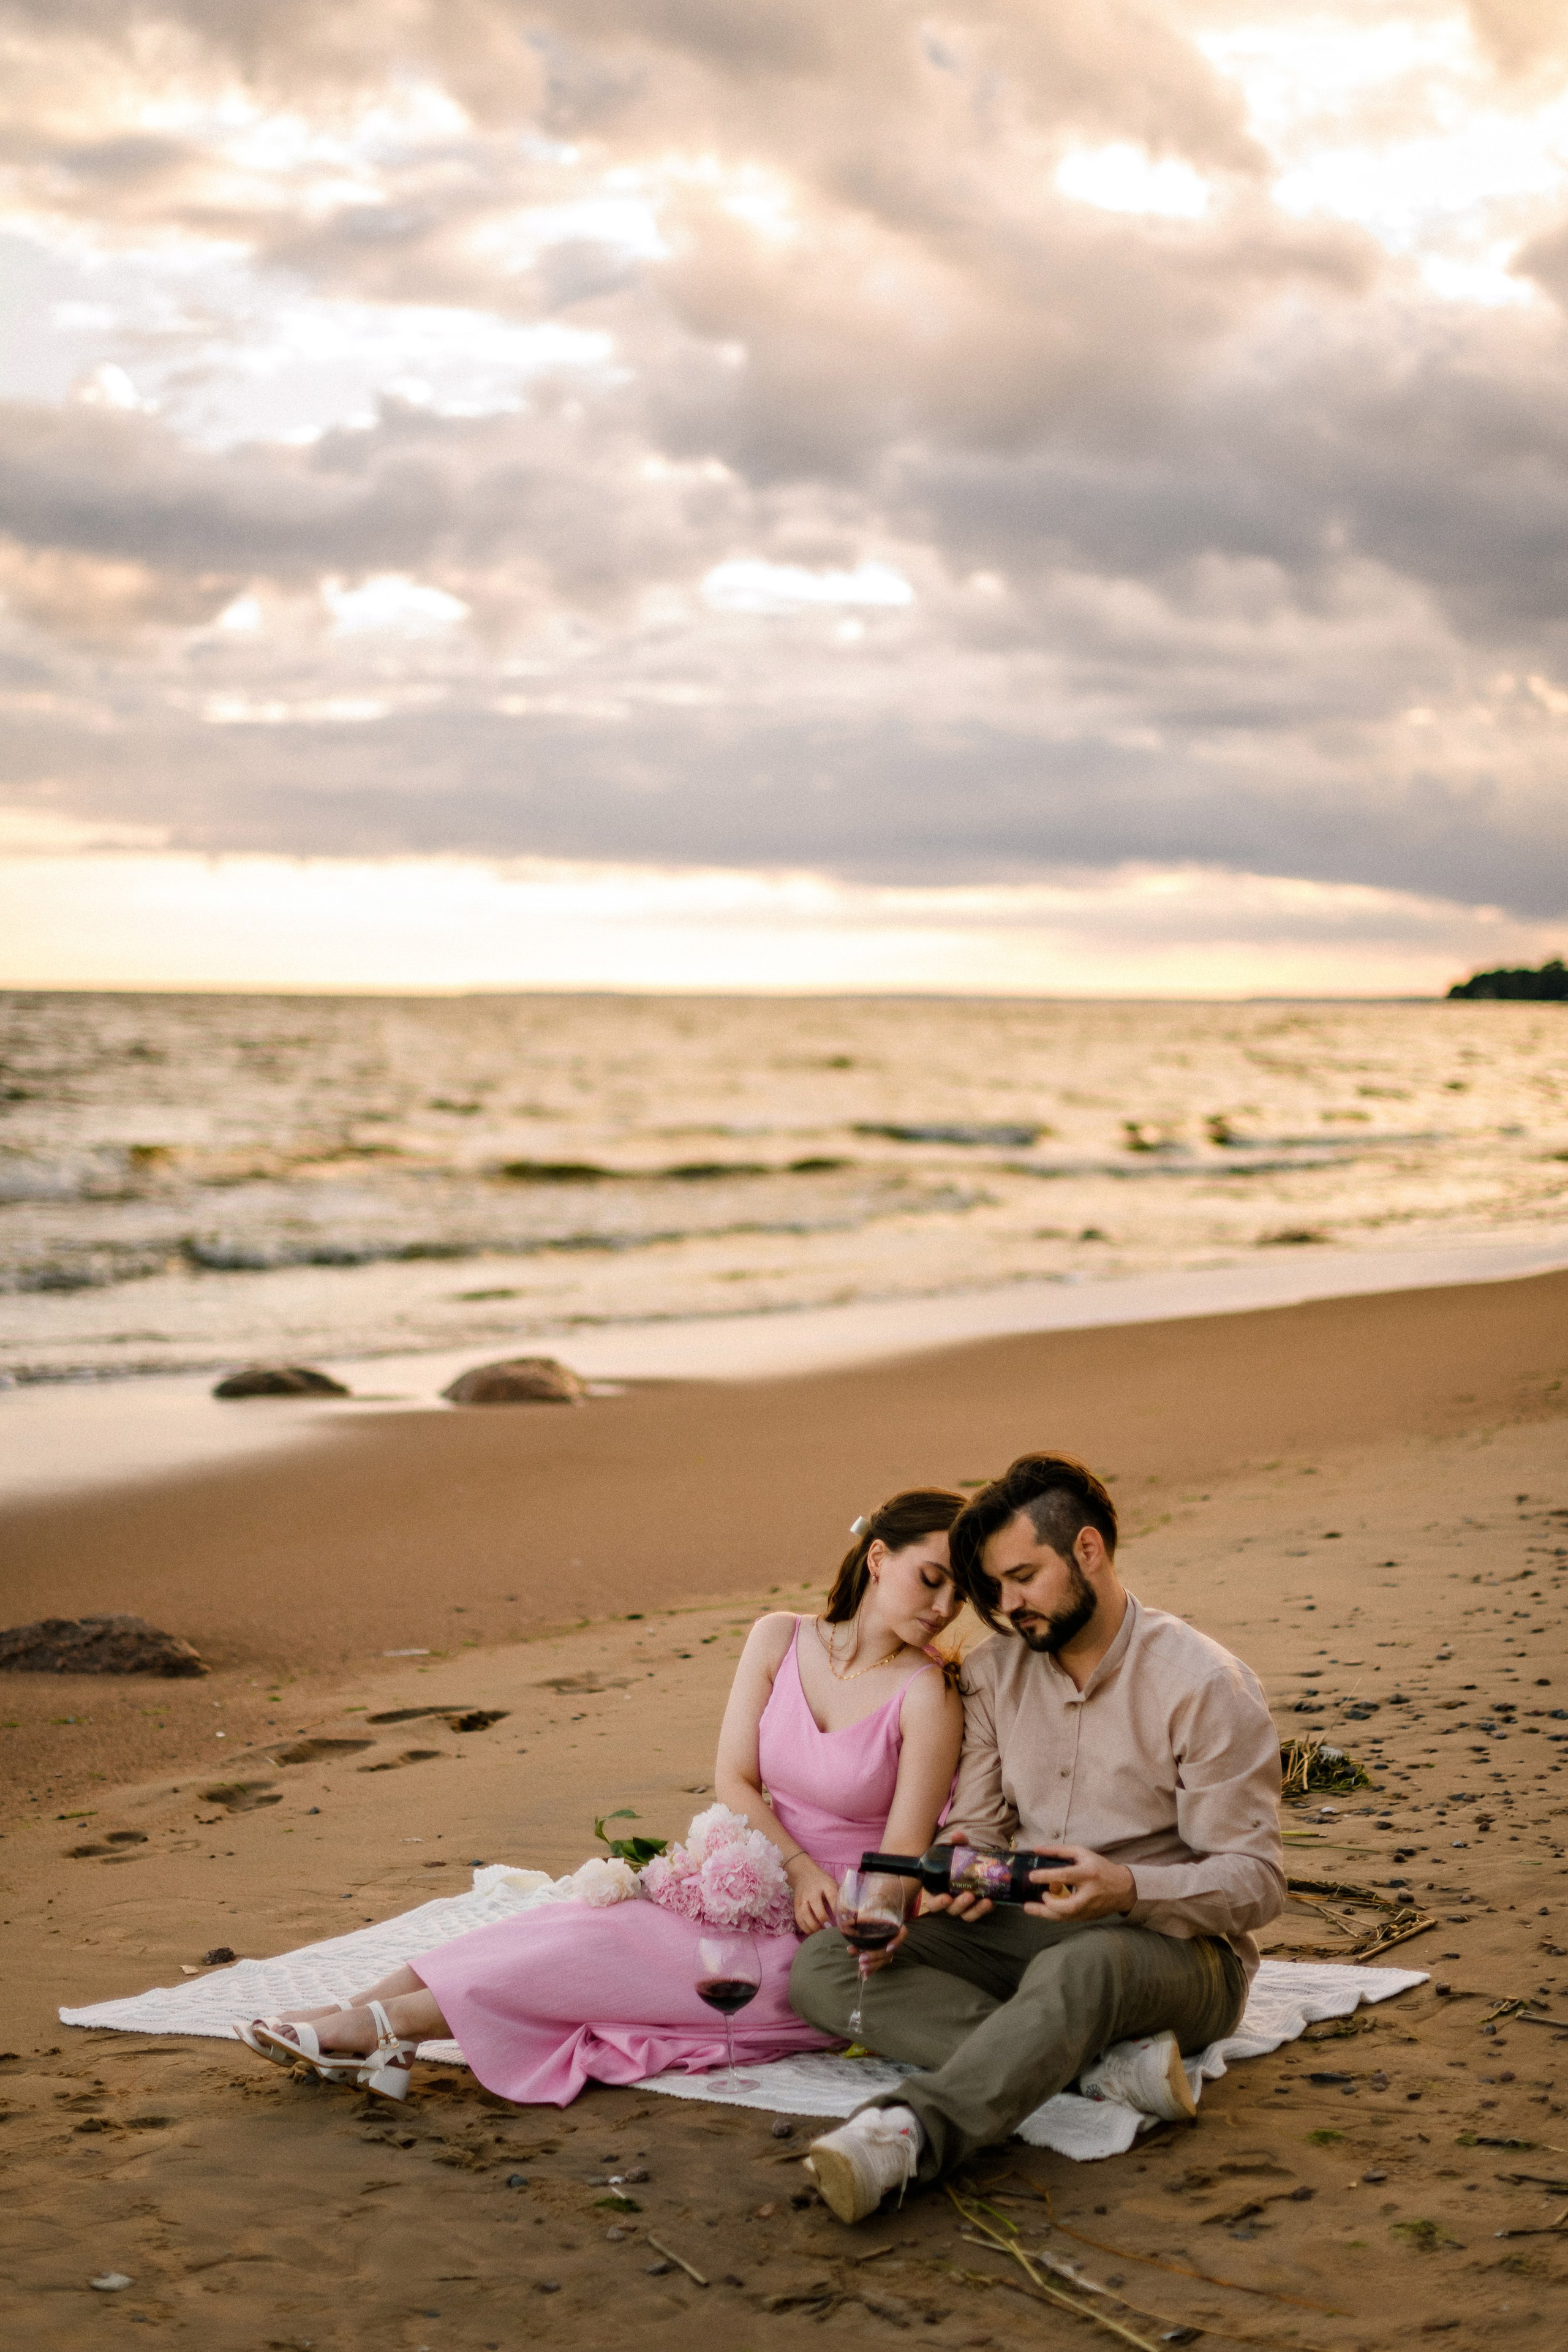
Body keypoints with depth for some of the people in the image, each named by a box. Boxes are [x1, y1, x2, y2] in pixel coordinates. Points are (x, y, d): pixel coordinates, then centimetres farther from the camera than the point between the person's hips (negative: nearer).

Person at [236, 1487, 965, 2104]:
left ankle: (384, 2026, -24)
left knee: (621, 1944, -22)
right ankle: (361, 2015, -26)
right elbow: (733, 1782, 0)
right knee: (590, 1915, -19)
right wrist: (797, 1868, -16)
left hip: (834, 1936, -5)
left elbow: (903, 1856, -12)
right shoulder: (780, 1640, 4)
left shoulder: (927, 1696, -9)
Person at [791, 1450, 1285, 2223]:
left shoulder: (1204, 1685, -9)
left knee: (1081, 1967, -43)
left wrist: (1128, 1890, -31)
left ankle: (906, 2135, -63)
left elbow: (1254, 1881, -12)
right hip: (1028, 1932, 6)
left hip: (1175, 1945, -6)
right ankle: (1103, 2062, -31)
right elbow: (976, 1827, 8)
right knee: (824, 1963, -18)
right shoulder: (992, 1673, 8)